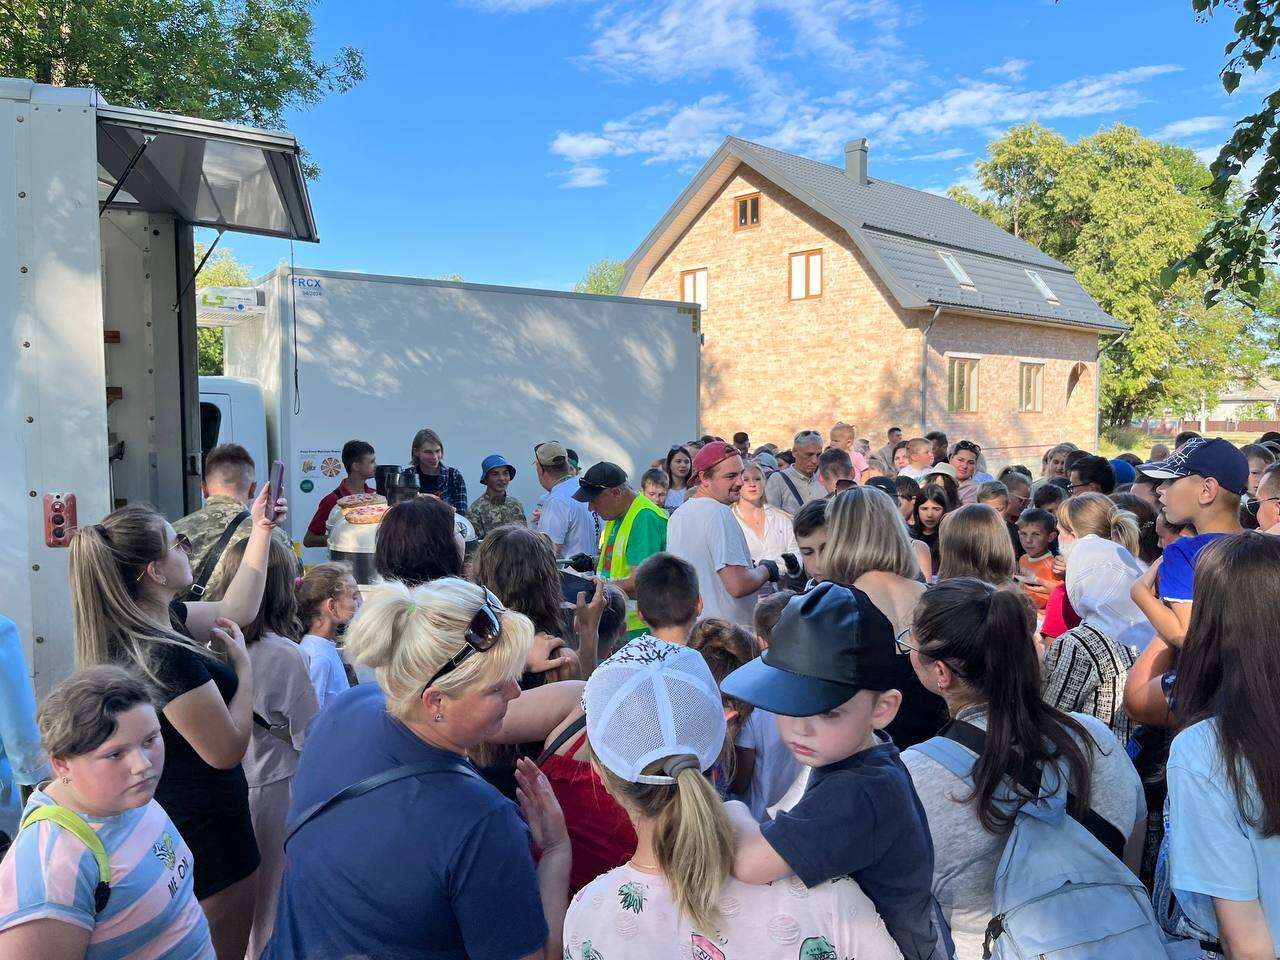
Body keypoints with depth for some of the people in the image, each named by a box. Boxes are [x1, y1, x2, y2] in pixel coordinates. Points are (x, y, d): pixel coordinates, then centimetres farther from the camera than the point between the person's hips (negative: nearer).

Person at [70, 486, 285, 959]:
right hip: (203, 830, -9)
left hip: (161, 815, 10)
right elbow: (227, 750, -24)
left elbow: (236, 608, 11)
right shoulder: (165, 656, -31)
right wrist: (242, 665, -14)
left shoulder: (158, 618, -2)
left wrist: (261, 530, 8)